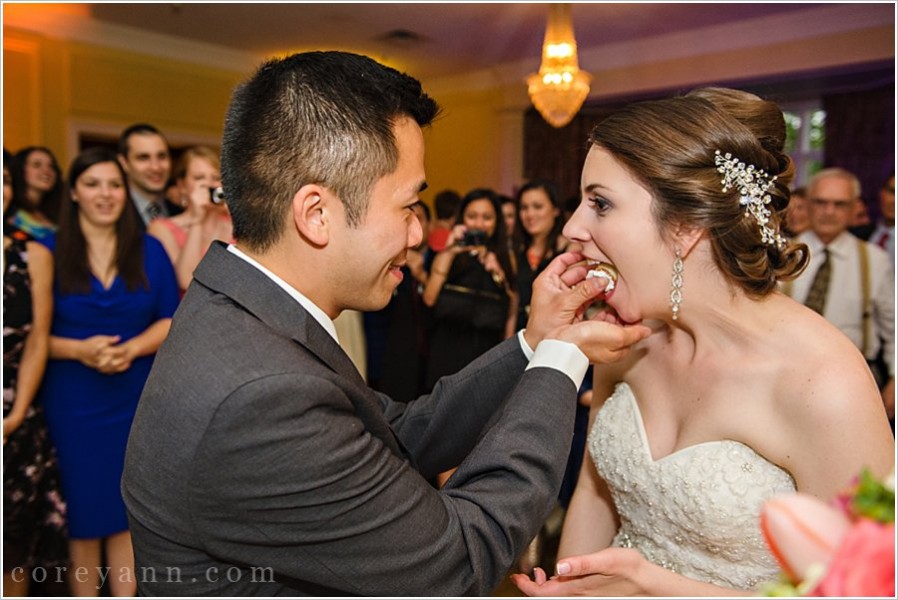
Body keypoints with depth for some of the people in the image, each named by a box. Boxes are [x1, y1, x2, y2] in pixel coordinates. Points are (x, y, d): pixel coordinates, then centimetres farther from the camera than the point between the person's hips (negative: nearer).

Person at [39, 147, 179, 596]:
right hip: (71, 403, -1)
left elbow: (172, 319, 2)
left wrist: (131, 349, -15)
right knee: (82, 513, 9)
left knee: (128, 512, 11)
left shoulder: (148, 250, 4)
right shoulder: (50, 251, -2)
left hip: (137, 400, 2)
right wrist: (80, 350, -19)